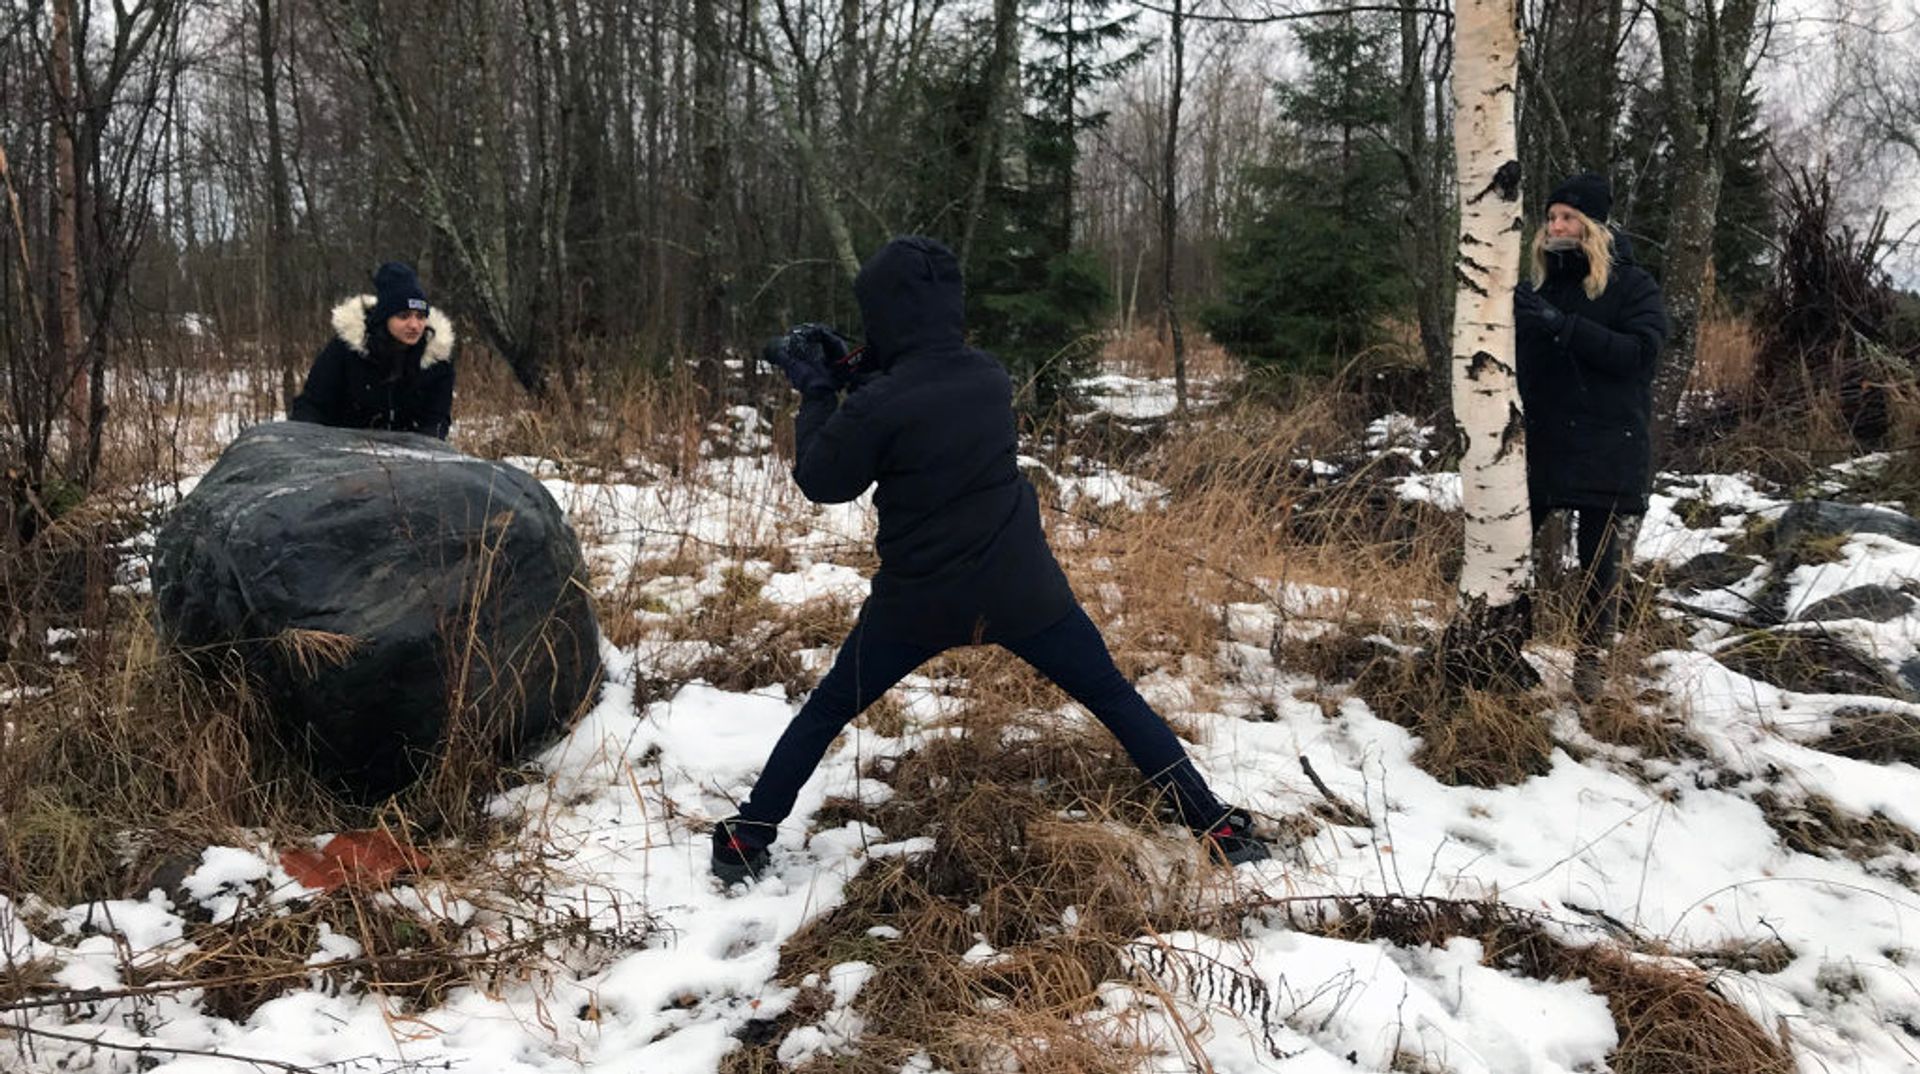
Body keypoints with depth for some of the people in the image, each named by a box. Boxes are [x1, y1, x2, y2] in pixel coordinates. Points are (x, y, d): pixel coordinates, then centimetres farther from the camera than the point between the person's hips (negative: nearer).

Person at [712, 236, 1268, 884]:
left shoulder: (877, 404, -19)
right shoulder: (991, 377, -4)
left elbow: (822, 483, -4)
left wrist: (817, 391, 5)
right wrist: (854, 371, 9)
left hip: (919, 599, -2)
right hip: (1022, 589, 2)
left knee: (825, 713, 18)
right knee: (1117, 701, 14)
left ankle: (746, 842, 25)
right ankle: (1220, 831, 15)